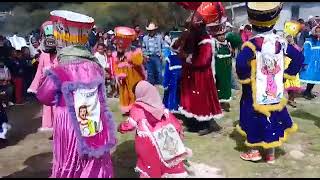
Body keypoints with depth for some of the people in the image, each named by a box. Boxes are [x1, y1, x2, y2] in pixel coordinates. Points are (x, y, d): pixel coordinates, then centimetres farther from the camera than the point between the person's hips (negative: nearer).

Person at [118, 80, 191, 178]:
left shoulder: (137, 107, -7)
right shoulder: (159, 106, 5)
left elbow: (130, 124, -3)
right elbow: (170, 117, 10)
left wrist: (121, 127, 15)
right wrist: (178, 128, 22)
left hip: (146, 141, -3)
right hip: (162, 139, 4)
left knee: (149, 163, 12)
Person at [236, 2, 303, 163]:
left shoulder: (252, 43, -18)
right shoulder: (280, 41, -3)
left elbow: (241, 63, -34)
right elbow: (299, 57, 3)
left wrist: (244, 78, -16)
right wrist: (288, 73, 9)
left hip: (256, 94, -4)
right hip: (275, 93, 5)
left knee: (255, 120, 11)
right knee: (272, 120, 16)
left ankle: (254, 151, 22)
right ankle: (271, 153, 28)